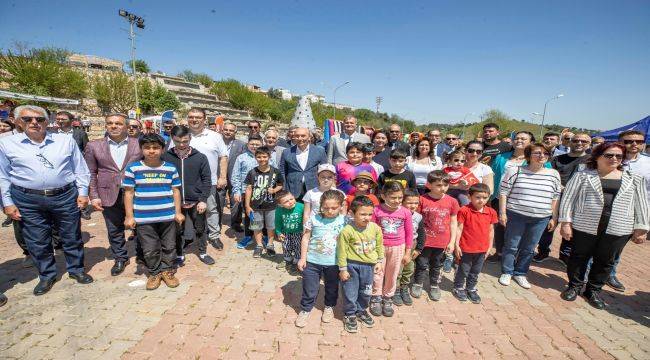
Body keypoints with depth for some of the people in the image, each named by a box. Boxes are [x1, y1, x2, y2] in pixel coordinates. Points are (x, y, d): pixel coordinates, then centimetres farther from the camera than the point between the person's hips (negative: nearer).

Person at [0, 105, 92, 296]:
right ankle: (46, 276, 29)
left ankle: (76, 269, 28)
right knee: (37, 242, 11)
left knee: (72, 236, 10)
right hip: (28, 201, 0)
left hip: (66, 196, 0)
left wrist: (83, 192, 1)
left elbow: (80, 169, 6)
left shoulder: (66, 140, 3)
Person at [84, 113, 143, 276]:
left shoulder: (139, 144, -1)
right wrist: (94, 196, -1)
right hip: (109, 195, 2)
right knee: (114, 230, 13)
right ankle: (120, 259, 32)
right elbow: (91, 174, 5)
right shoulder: (94, 146, 3)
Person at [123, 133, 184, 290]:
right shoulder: (133, 168, -3)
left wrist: (178, 212, 4)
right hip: (143, 218, -1)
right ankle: (154, 273, 30)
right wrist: (129, 216, -2)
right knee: (150, 249, 10)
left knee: (169, 246, 13)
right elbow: (128, 193, 0)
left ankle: (166, 270, 32)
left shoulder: (170, 168, 1)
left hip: (168, 216, 1)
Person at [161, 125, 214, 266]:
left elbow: (207, 180, -2)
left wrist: (203, 200, -8)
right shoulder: (165, 157, -5)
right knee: (177, 230, 13)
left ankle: (203, 253, 32)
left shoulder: (200, 157, -5)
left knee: (200, 229, 13)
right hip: (175, 202, 0)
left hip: (196, 202, 0)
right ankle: (179, 255, 32)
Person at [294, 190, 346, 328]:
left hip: (333, 263, 1)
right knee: (309, 288, 11)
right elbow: (305, 238, -2)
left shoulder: (344, 221, -9)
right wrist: (303, 258, -2)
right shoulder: (314, 219, -10)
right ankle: (305, 309, 35)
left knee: (332, 287, 21)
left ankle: (329, 307, 47)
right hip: (312, 261, -1)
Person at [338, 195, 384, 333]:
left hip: (369, 265, 4)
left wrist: (380, 261, 7)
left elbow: (379, 246, 5)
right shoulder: (347, 231, -23)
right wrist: (343, 269, -9)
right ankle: (349, 315, 33)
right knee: (350, 292, 9)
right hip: (351, 265, -4)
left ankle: (361, 311, 45)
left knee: (365, 291, 20)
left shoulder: (376, 228, -11)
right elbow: (342, 251, -14)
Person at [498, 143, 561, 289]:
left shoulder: (553, 174, 4)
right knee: (511, 246, 7)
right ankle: (506, 272, 22)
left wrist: (554, 218, 6)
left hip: (540, 219, 3)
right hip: (515, 215, -3)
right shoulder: (515, 171, -6)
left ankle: (520, 273, 27)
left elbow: (555, 198, 9)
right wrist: (502, 213, -8)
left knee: (529, 249, 12)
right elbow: (503, 192, -5)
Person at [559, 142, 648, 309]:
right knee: (579, 257, 9)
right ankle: (575, 286, 27)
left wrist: (640, 229, 5)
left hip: (618, 230, 2)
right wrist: (565, 222, -7)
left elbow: (641, 204, 11)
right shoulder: (583, 175, 0)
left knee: (605, 261, 12)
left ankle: (594, 290, 30)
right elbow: (568, 199, -2)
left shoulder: (634, 179, 9)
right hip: (584, 226, -2)